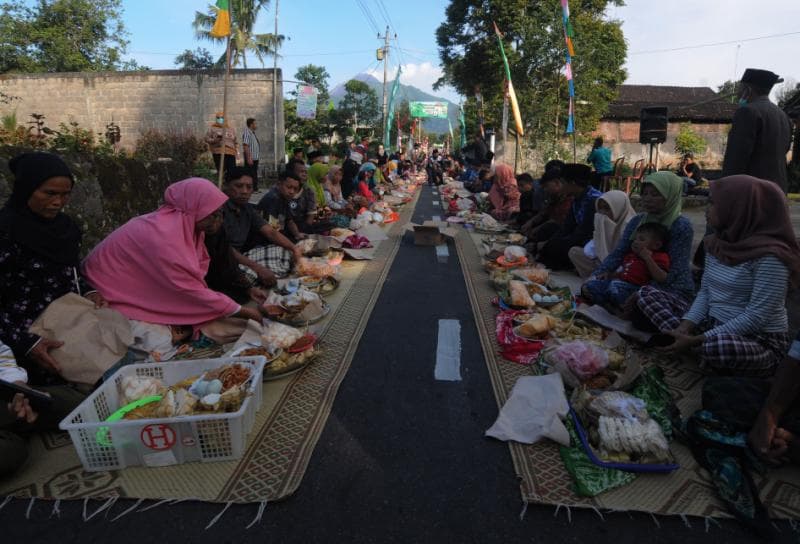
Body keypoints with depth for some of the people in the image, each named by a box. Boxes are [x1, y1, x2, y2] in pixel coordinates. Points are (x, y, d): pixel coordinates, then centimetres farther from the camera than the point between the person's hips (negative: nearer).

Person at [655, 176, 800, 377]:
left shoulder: (768, 256, -21)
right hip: (715, 325, 8)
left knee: (718, 347, -42)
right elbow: (705, 292, 6)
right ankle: (707, 350, -7)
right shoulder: (717, 243, 3)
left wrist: (697, 340, -25)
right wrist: (685, 326, -11)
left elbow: (757, 317, -24)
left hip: (761, 340, -7)